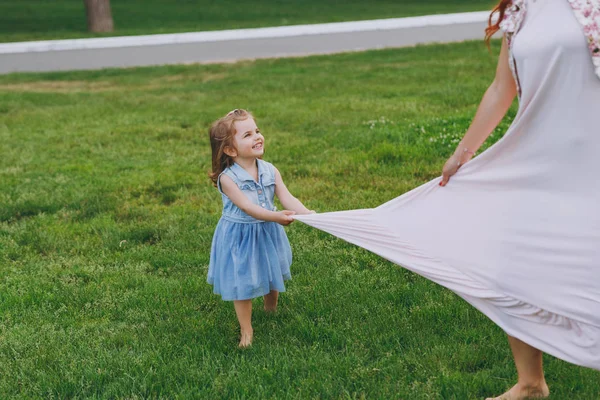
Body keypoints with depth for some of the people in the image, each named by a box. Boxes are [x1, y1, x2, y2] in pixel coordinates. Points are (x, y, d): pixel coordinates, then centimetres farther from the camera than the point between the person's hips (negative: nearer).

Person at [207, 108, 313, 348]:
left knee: (272, 277, 21)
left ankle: (271, 311, 50)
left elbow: (286, 197, -14)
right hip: (239, 238, -5)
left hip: (268, 234, 5)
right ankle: (246, 331, 24)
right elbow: (247, 207, -27)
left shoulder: (270, 171, -7)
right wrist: (277, 217, -38)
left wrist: (306, 213, -32)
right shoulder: (227, 178, -21)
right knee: (242, 284, 6)